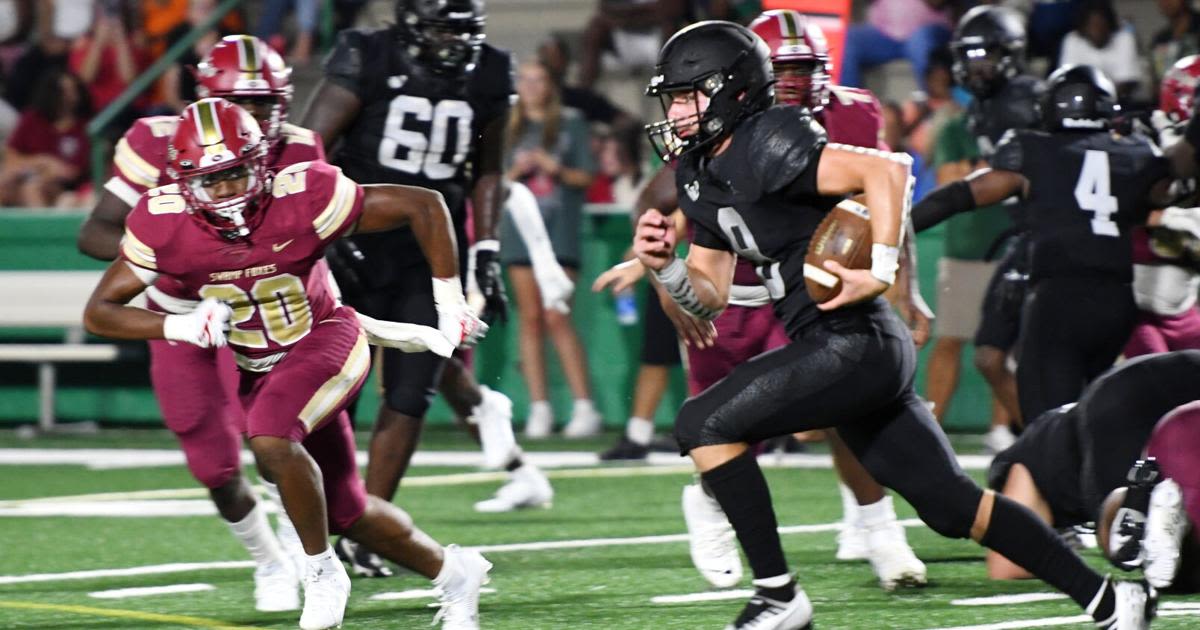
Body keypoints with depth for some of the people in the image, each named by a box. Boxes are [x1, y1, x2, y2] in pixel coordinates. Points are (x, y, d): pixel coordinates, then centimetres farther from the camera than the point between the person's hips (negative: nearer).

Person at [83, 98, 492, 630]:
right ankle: (451, 572, 35)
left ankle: (323, 572, -12)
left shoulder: (302, 196, -28)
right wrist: (179, 326, -29)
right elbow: (99, 311, -12)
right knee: (344, 512, 11)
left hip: (325, 341, -5)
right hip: (259, 368, 5)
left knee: (270, 439, -33)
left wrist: (449, 301, -15)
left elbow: (424, 206, -19)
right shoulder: (163, 222, -19)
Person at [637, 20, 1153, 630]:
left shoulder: (763, 147, -14)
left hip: (855, 343, -10)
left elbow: (887, 168, -24)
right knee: (952, 504, 12)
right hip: (847, 352, 10)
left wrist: (879, 272, -25)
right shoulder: (701, 176, 15)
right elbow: (712, 294, 18)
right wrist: (665, 265, -1)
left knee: (704, 423, -13)